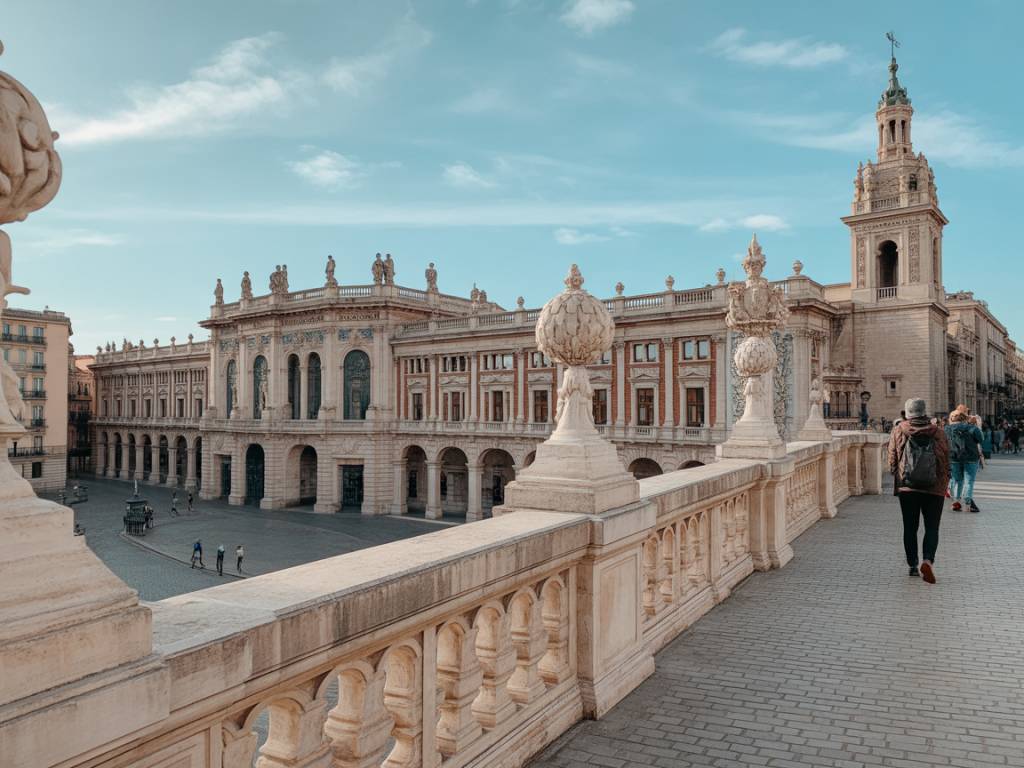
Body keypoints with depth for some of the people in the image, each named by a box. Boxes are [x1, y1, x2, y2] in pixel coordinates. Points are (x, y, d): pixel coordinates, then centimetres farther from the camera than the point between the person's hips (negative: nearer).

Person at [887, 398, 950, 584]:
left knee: (910, 528, 10)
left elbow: (892, 462, 0)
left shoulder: (898, 432, -3)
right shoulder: (938, 433, -2)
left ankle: (913, 565, 14)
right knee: (932, 527, 6)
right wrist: (944, 485, 17)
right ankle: (928, 560, -13)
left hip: (906, 488, 0)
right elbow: (946, 463, 3)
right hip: (934, 489, 0)